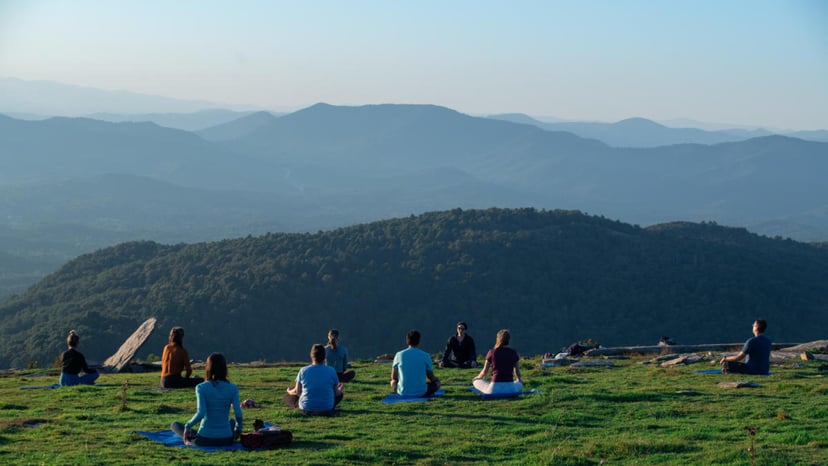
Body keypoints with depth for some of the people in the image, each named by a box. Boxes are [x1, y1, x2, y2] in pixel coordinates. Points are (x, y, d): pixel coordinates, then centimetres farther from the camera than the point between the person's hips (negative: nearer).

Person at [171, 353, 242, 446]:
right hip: (226, 440, 2)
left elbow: (201, 413, -20)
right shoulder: (232, 388, -4)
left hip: (205, 440, -2)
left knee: (174, 425, 22)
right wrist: (238, 428, 12)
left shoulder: (201, 388, -10)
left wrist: (187, 425, -5)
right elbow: (238, 414, -7)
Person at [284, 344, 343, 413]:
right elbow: (337, 393, 1)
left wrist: (289, 391, 23)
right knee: (340, 394, 29)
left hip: (305, 408, -1)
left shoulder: (303, 370, -7)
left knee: (287, 396, 25)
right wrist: (340, 389, 26)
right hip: (327, 408, 1)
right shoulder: (331, 371, -7)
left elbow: (297, 392, -1)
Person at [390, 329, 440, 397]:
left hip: (403, 392, 1)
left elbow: (394, 377, 9)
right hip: (421, 392, 0)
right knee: (437, 382, 24)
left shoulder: (399, 355, -1)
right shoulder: (425, 355, -4)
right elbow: (431, 378, 4)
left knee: (393, 382, 33)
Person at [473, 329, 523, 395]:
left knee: (476, 381, 22)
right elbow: (517, 371, 13)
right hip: (510, 389, 3)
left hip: (495, 388, -3)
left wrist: (478, 377, 27)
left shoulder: (492, 352, -3)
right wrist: (518, 380, 37)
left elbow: (484, 371, 4)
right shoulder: (513, 353, 2)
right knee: (520, 384, 37)